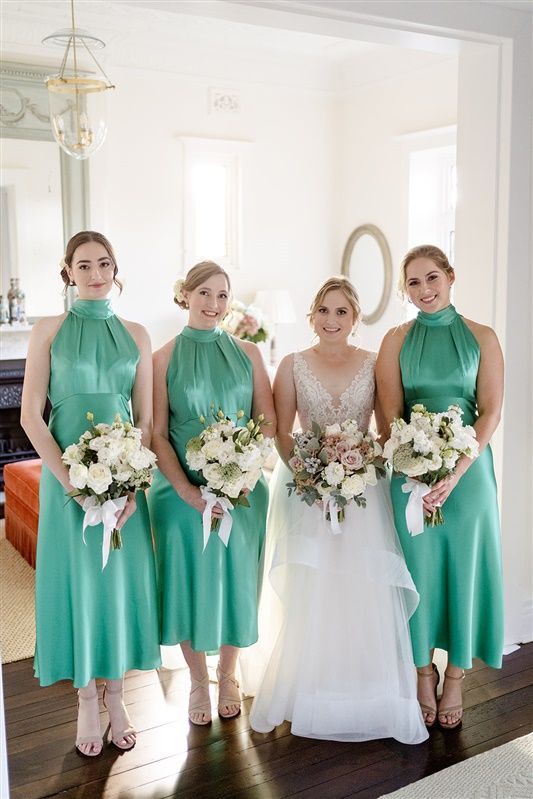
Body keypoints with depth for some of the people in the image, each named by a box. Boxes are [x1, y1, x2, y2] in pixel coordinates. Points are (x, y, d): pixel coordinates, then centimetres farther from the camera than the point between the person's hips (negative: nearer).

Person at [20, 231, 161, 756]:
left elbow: (145, 418, 4)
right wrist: (73, 484, -15)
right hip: (66, 476, -2)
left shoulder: (134, 334, 6)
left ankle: (115, 696, 26)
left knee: (122, 578, 8)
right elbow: (31, 415, -6)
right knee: (76, 577, 5)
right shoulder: (49, 330, 0)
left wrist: (132, 487, -8)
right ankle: (86, 701, 22)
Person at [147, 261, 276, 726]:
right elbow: (157, 433, -6)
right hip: (182, 491, -2)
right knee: (190, 582, 7)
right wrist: (189, 491, -16)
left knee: (235, 579, 11)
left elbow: (268, 422, 3)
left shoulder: (247, 353, 4)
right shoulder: (164, 359, -2)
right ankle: (199, 682, 28)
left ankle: (228, 676, 33)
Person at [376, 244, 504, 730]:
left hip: (467, 470, 0)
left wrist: (455, 473, -16)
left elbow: (490, 412, -4)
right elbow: (391, 413, 0)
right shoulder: (397, 340, 4)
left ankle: (455, 677, 24)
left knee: (464, 567, 7)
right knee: (420, 568, 7)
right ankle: (424, 671, 25)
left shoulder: (481, 338, 1)